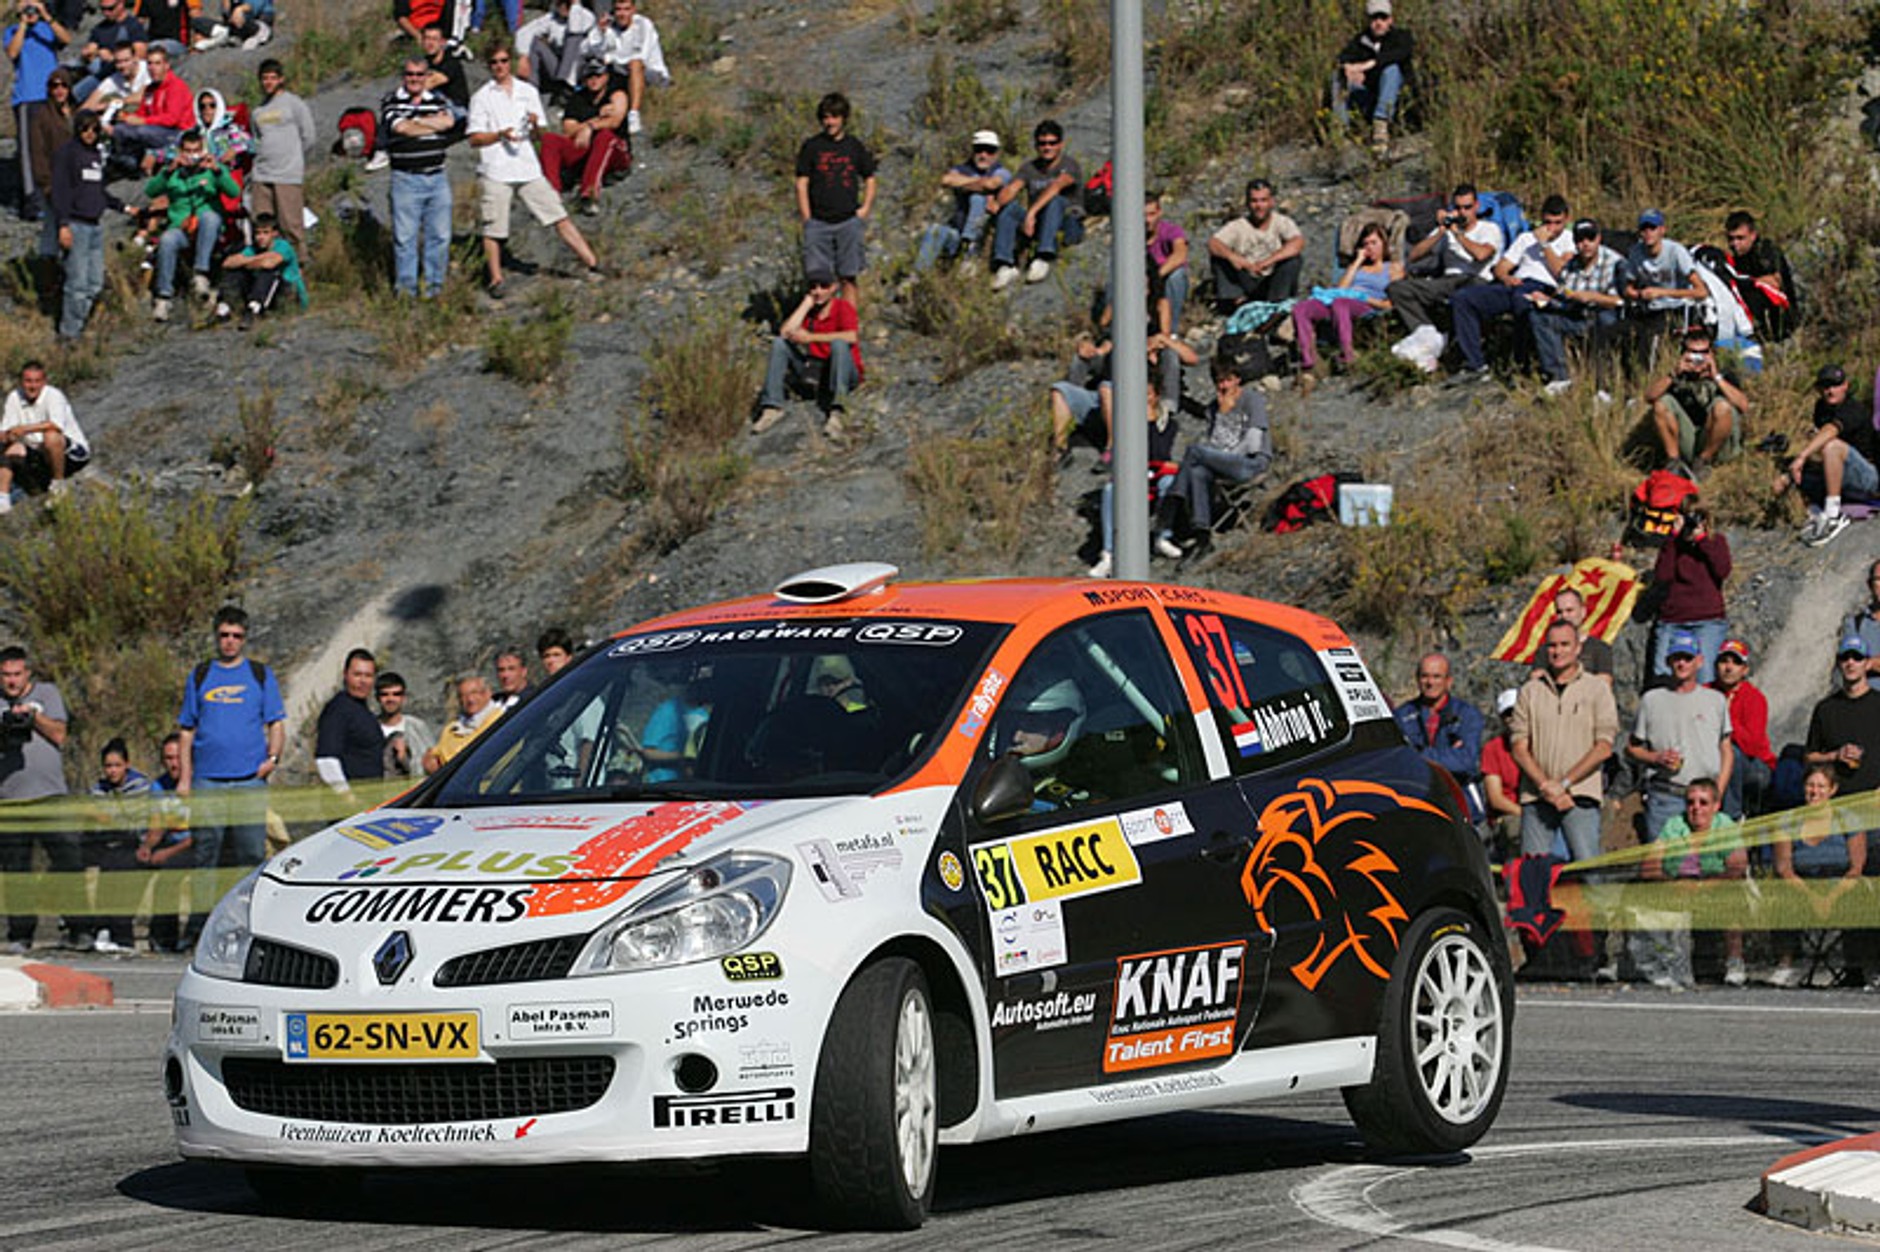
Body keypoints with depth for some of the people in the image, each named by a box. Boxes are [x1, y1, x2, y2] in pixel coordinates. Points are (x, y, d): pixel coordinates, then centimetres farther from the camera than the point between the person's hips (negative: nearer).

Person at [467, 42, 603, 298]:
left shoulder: (528, 92, 13)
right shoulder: (481, 97, 3)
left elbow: (538, 136, 16)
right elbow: (474, 139, -1)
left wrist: (535, 125, -7)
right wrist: (500, 135, -17)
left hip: (528, 169, 2)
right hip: (495, 171, -2)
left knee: (559, 217, -1)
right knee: (492, 229, 1)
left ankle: (592, 264, 1)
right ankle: (496, 280, 14)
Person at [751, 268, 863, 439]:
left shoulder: (843, 307, -6)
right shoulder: (806, 310, 8)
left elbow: (851, 337, -25)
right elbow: (785, 333, -8)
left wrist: (811, 338, -23)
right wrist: (807, 304, -6)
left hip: (843, 373, -4)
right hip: (813, 373, 4)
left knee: (838, 344, -33)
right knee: (778, 343, -9)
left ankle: (835, 414, -44)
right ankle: (771, 408, -20)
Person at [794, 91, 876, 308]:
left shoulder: (855, 147, 9)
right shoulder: (811, 146, 5)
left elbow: (869, 179, 18)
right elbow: (802, 184, 5)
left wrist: (865, 208, 4)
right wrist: (806, 219, -3)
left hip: (848, 220, 1)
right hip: (819, 223, -1)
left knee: (849, 278, 1)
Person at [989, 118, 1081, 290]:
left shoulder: (1070, 165, -5)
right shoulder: (1029, 168, 11)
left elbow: (1056, 186, -25)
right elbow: (1011, 188, -6)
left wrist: (1032, 213, -39)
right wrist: (997, 203, -30)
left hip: (1068, 227, -4)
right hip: (1036, 225, 4)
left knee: (1055, 200, -33)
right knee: (1008, 207, -20)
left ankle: (1044, 258, -46)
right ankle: (1005, 265, -36)